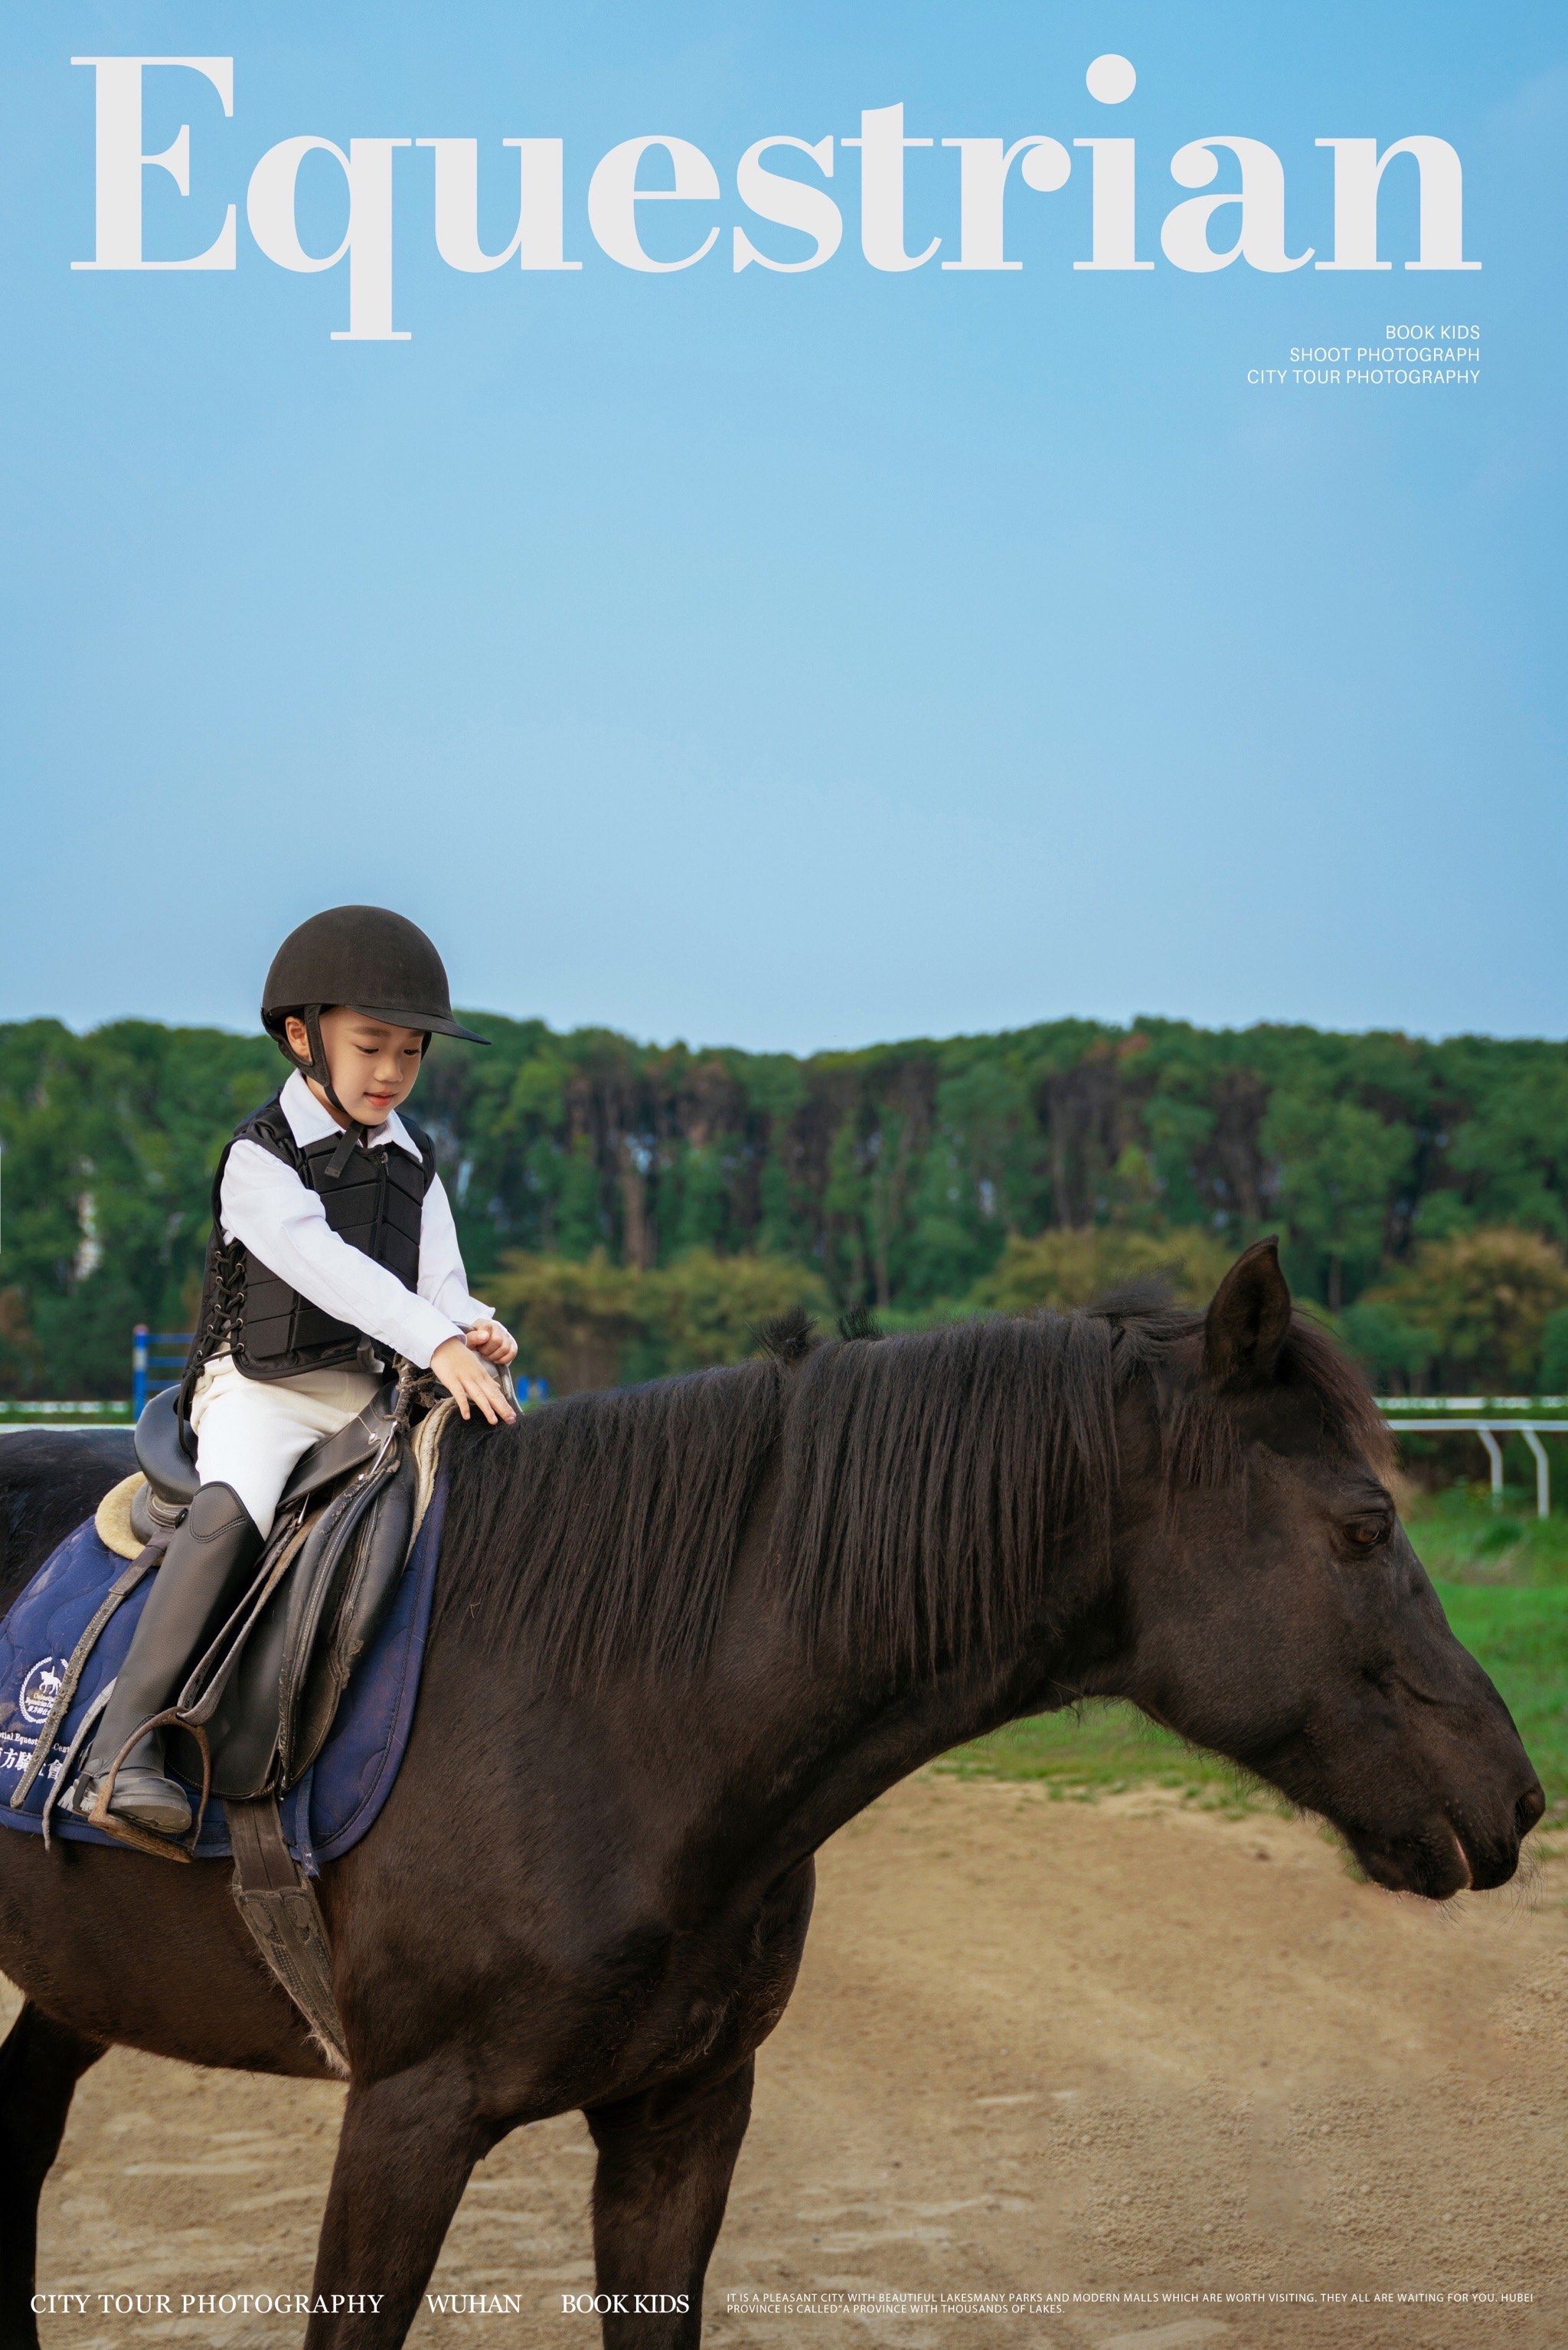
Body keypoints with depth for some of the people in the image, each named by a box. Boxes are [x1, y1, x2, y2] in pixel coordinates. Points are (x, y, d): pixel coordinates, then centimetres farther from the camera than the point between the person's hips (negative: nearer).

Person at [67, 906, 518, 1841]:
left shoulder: (413, 1163, 13)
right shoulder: (261, 1158, -7)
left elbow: (438, 1284, 6)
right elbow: (322, 1262, -22)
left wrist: (477, 1331, -19)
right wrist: (436, 1344, -34)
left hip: (371, 1393, 6)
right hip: (260, 1387, -6)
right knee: (232, 1510, -33)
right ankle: (124, 1745, -36)